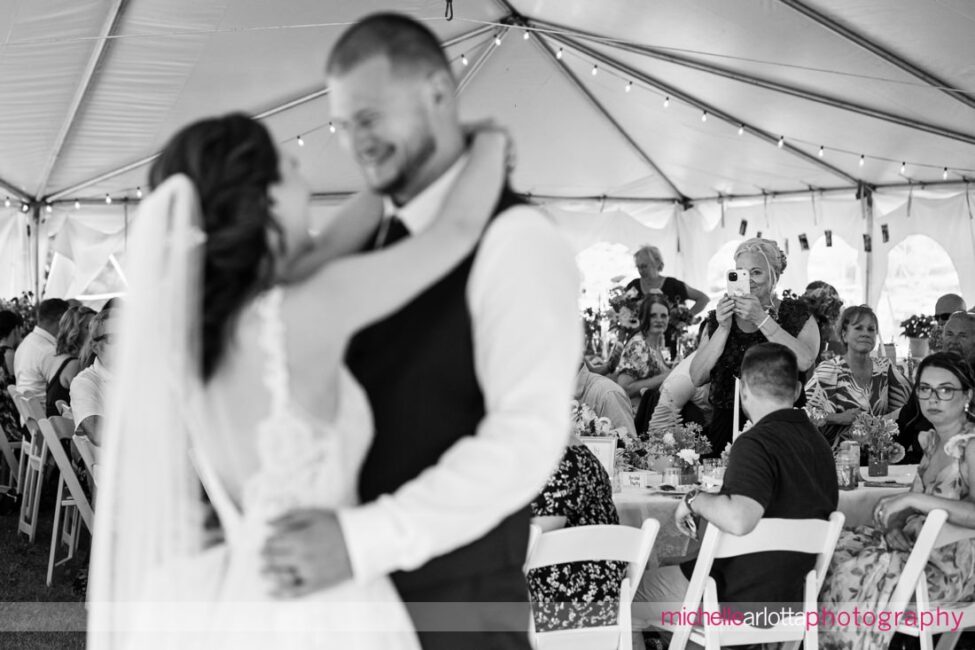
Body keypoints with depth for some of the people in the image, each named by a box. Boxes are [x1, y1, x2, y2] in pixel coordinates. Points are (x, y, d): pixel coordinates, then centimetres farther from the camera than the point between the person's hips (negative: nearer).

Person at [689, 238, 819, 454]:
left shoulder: (797, 315, 6)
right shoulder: (717, 319, 13)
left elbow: (805, 361, -14)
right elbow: (697, 378, 2)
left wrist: (762, 319, -12)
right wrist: (723, 329, -6)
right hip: (726, 426, 2)